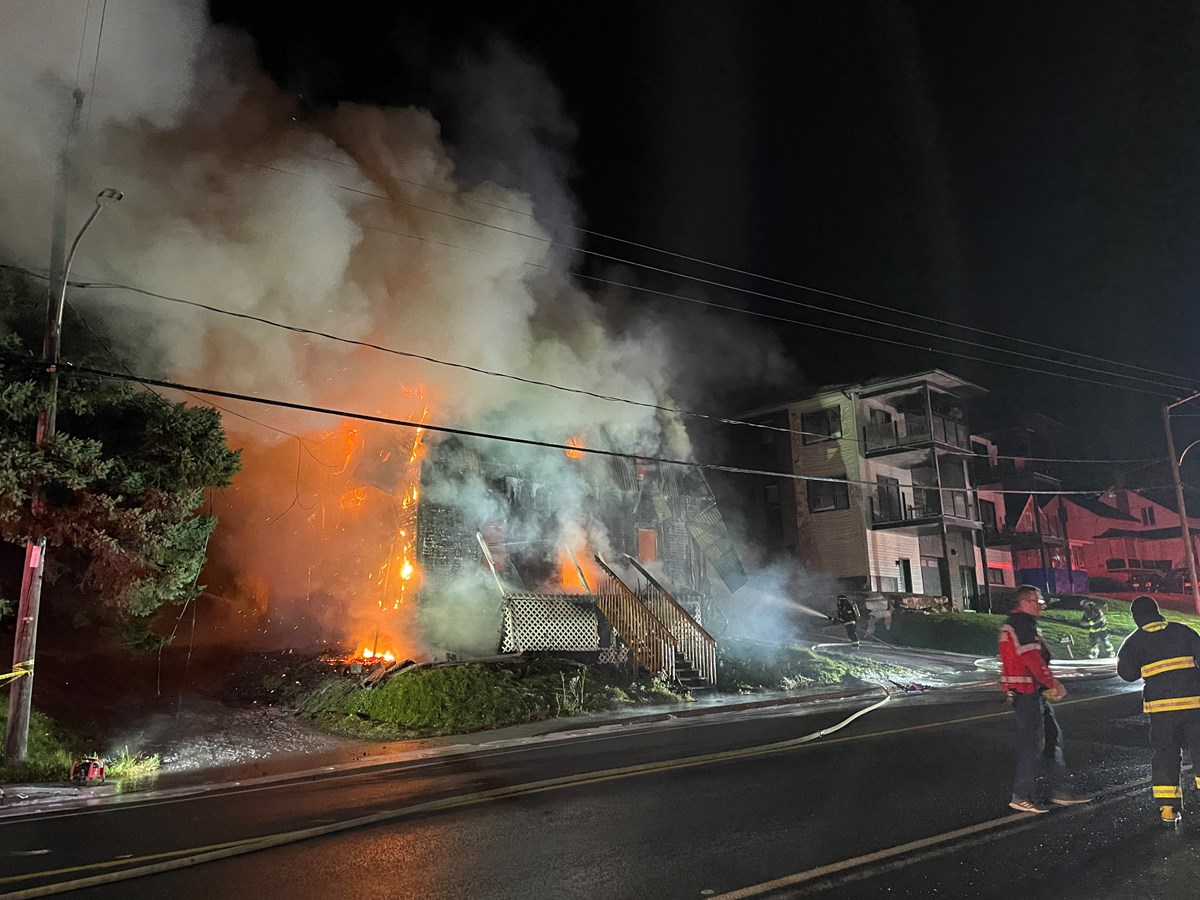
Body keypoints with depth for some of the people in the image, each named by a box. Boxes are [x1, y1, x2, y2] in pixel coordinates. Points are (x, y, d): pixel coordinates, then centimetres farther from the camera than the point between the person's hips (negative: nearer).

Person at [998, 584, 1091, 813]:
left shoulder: (1023, 623, 19)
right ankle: (1022, 796, 0)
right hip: (1025, 692, -11)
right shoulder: (1022, 624, -16)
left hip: (1033, 691, 11)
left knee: (1052, 736, 15)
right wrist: (1053, 683, -15)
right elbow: (1032, 660, -23)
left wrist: (1048, 685, 17)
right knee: (1033, 742, -6)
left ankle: (1061, 789, 22)